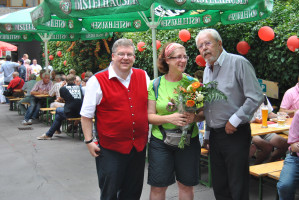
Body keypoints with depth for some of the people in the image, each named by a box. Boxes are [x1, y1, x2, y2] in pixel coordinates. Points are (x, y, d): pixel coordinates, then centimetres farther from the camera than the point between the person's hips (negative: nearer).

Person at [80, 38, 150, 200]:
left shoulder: (143, 76, 4)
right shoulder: (97, 81, -9)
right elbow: (86, 115, -5)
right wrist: (89, 141, -9)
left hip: (139, 146, 5)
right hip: (111, 149, -4)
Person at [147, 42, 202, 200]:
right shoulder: (155, 85, -1)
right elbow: (150, 116, -3)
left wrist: (194, 117, -18)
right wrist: (169, 118, -21)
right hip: (160, 141, -1)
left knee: (186, 185, 11)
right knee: (158, 186, 5)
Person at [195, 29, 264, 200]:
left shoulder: (239, 63, -10)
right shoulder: (207, 70, 14)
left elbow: (256, 97, -16)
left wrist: (234, 121, -14)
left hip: (236, 134, -7)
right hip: (215, 135, 7)